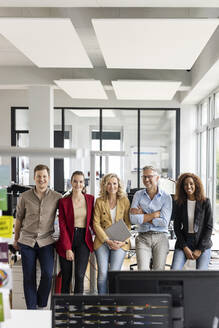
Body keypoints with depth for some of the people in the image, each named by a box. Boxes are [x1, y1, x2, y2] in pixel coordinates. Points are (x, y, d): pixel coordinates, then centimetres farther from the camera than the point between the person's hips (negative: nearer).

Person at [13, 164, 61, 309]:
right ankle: (31, 308, 20)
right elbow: (19, 219, 11)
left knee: (48, 274, -9)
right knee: (29, 277, 5)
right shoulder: (24, 197, 1)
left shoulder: (57, 197, -2)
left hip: (46, 242, -1)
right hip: (27, 242, 1)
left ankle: (41, 305, 15)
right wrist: (16, 239, 17)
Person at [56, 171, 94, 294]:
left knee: (80, 275, -10)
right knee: (66, 277, 6)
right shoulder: (64, 201, -2)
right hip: (67, 239, -1)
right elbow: (62, 226, -5)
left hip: (84, 240, 1)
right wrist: (67, 248, -11)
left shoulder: (90, 199, 5)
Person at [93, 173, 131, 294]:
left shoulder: (125, 201, 6)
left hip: (120, 243, 0)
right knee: (102, 273, -7)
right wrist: (108, 241, -9)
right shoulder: (99, 201, 5)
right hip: (102, 241, 0)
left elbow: (128, 224, 7)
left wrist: (123, 241, -7)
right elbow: (96, 224, 0)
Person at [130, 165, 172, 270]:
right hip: (143, 237, 1)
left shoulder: (166, 197, 3)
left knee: (159, 271, -6)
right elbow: (133, 219, -4)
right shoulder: (138, 195, 9)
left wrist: (143, 216, -4)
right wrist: (155, 214, -6)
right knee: (142, 270, -13)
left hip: (160, 237, -1)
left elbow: (164, 222, -7)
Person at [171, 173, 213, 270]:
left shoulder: (205, 202, -4)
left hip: (202, 243, -1)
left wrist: (200, 249, -9)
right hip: (184, 241, 2)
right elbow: (177, 227, 3)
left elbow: (209, 227, -4)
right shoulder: (180, 203, 3)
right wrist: (185, 248, -7)